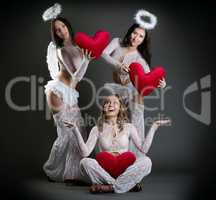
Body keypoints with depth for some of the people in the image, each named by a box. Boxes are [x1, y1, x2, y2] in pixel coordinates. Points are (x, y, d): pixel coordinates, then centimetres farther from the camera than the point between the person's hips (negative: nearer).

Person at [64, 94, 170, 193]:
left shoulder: (128, 127, 9)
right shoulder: (97, 129, 8)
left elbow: (143, 149, -4)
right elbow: (85, 152, -6)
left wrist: (154, 127, -4)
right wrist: (76, 130, -11)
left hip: (125, 171, 1)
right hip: (104, 171, 0)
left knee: (146, 161, -27)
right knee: (85, 162, -29)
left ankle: (111, 187, -29)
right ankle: (126, 185, -25)